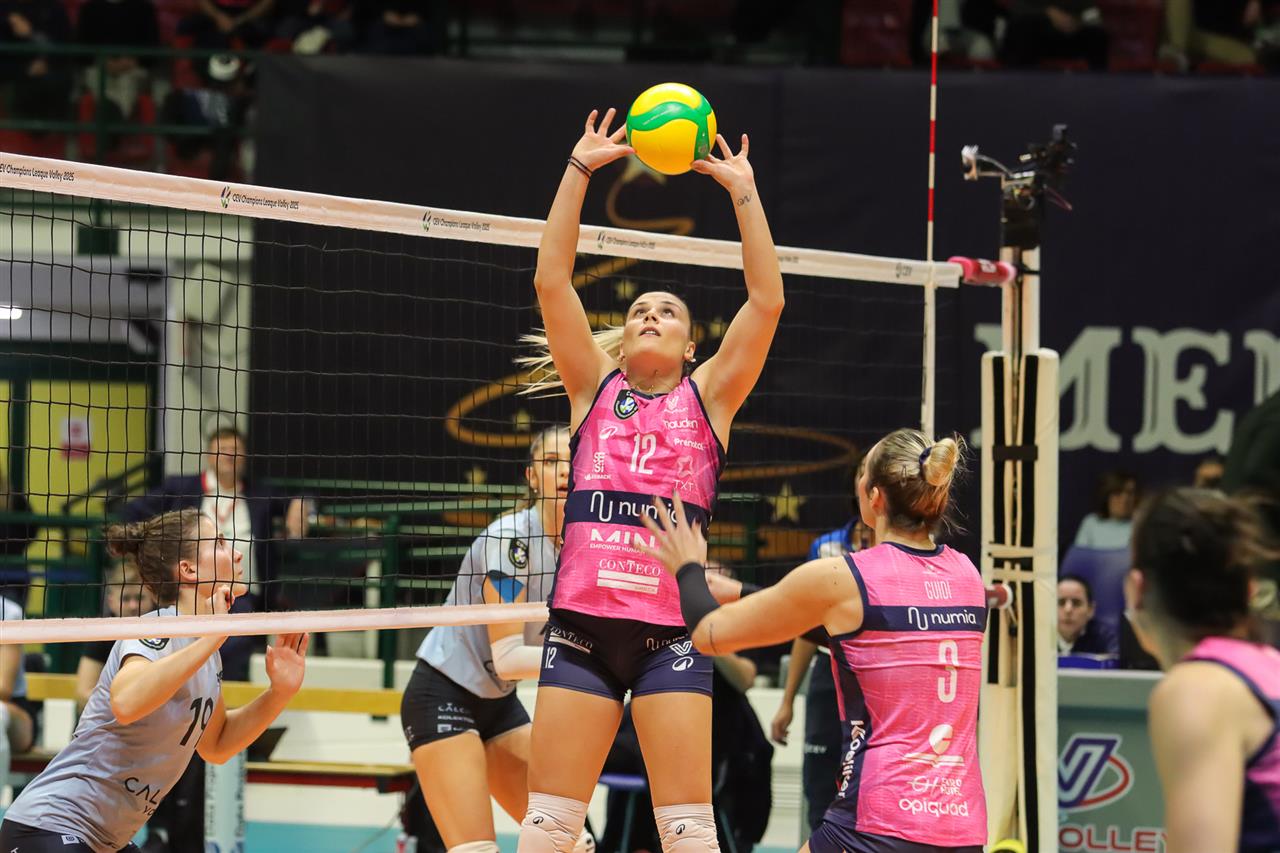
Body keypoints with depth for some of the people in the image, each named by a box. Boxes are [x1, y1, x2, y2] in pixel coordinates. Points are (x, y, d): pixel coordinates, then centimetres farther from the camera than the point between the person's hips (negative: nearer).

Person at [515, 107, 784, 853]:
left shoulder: (708, 397, 9)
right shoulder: (595, 387, 12)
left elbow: (767, 301, 1)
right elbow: (552, 281, 5)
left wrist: (744, 192, 0)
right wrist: (580, 170, 1)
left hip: (670, 628, -1)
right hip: (583, 620, 1)